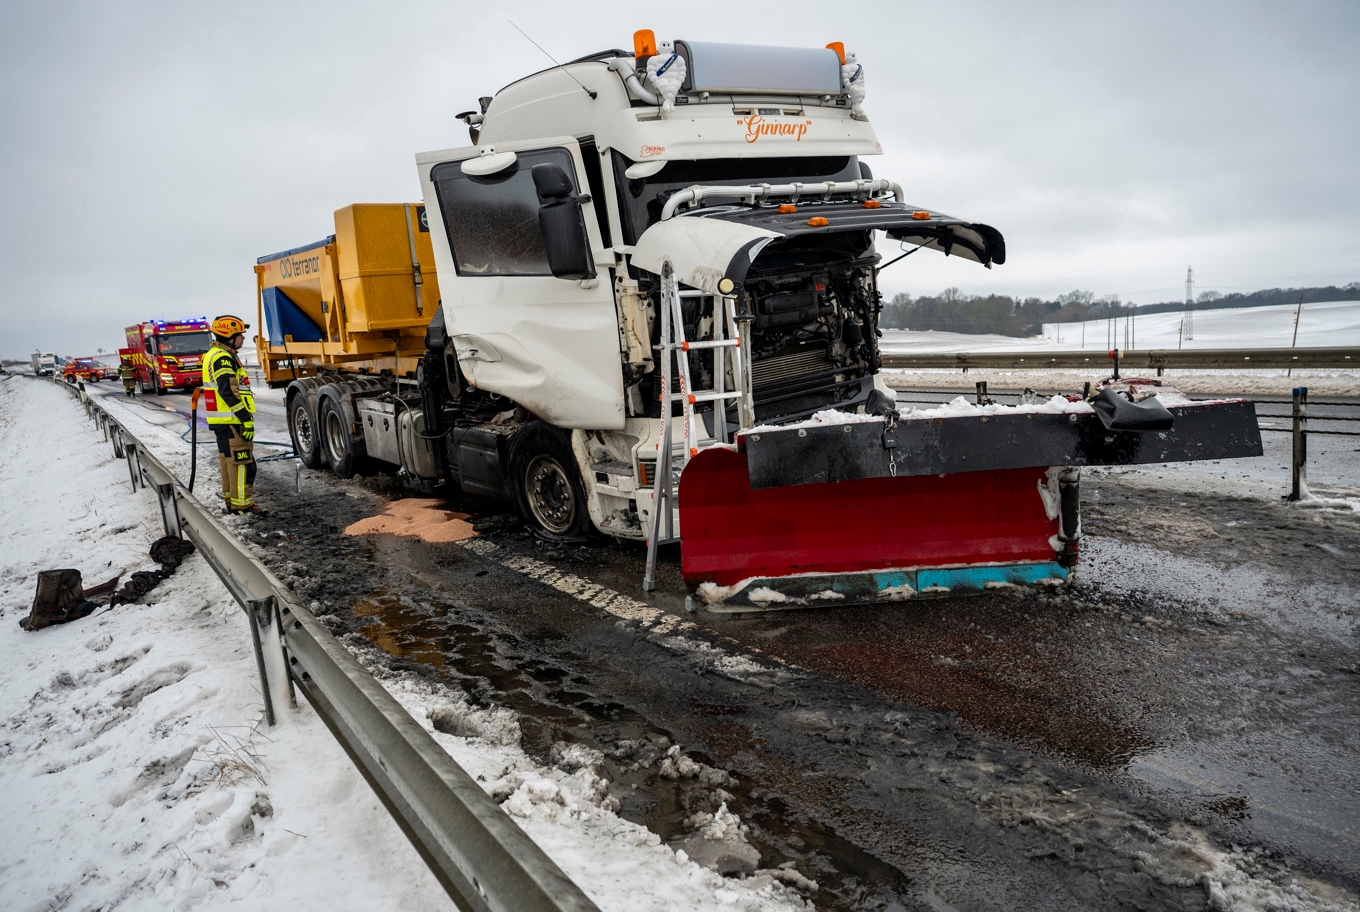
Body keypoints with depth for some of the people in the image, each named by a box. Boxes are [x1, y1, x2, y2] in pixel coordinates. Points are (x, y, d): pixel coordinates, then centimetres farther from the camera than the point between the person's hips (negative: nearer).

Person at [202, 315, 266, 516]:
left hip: (223, 421, 11)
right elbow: (229, 392, -23)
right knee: (242, 462, -9)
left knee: (229, 461, 17)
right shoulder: (223, 358, -16)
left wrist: (243, 416, 24)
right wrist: (246, 418, -22)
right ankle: (242, 505, -7)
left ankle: (231, 500, 26)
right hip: (231, 422, -11)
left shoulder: (216, 355, 19)